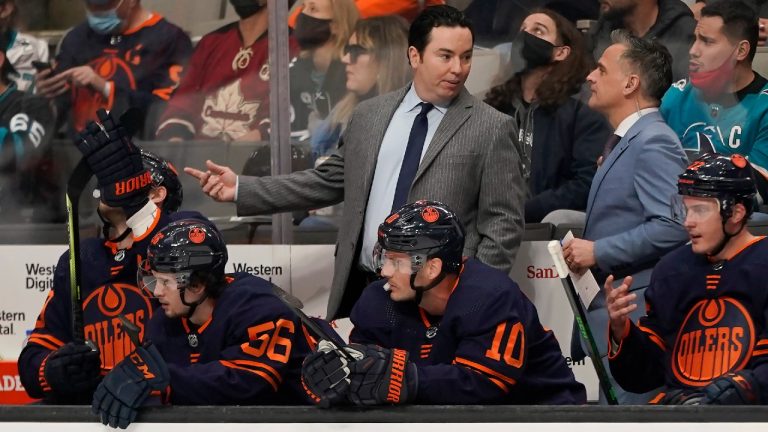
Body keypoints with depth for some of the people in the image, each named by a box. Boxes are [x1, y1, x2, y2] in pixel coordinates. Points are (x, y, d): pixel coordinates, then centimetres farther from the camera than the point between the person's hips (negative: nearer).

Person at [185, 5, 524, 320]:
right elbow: (330, 181, 16)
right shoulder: (368, 116, 11)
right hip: (361, 289, 4)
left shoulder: (492, 129, -2)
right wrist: (242, 189, 9)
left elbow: (503, 223, -3)